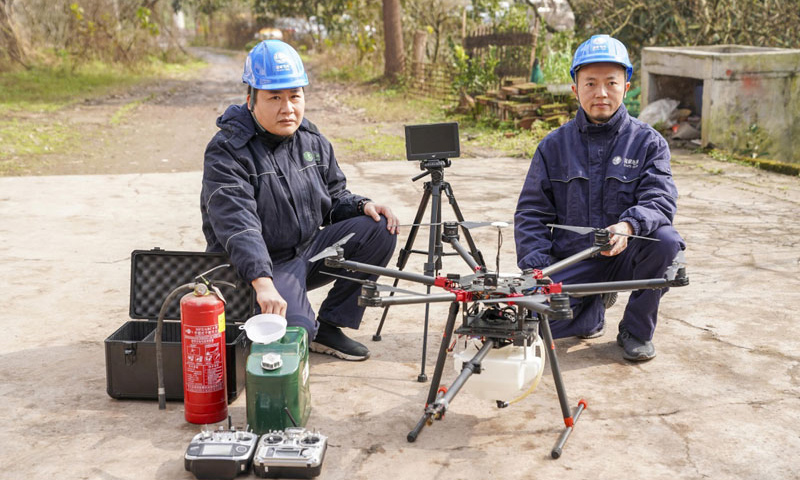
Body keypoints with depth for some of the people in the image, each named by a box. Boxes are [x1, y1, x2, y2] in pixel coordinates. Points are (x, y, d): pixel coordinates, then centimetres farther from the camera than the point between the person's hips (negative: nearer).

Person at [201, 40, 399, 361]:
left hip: (310, 252, 7)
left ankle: (329, 326, -2)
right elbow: (238, 226, -31)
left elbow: (334, 197, 16)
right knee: (295, 331, -32)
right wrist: (263, 283, -45)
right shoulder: (227, 152, -17)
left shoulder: (312, 141, 5)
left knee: (379, 231, -8)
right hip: (260, 267, -7)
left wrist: (362, 206, -8)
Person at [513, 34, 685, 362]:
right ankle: (596, 305, 14)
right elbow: (531, 212, 5)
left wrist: (628, 226, -35)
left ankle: (636, 331, -5)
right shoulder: (554, 145, 5)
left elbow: (660, 199, -12)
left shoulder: (648, 142, 2)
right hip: (573, 261, 0)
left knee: (665, 240, -33)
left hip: (626, 255, 0)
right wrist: (536, 268, -10)